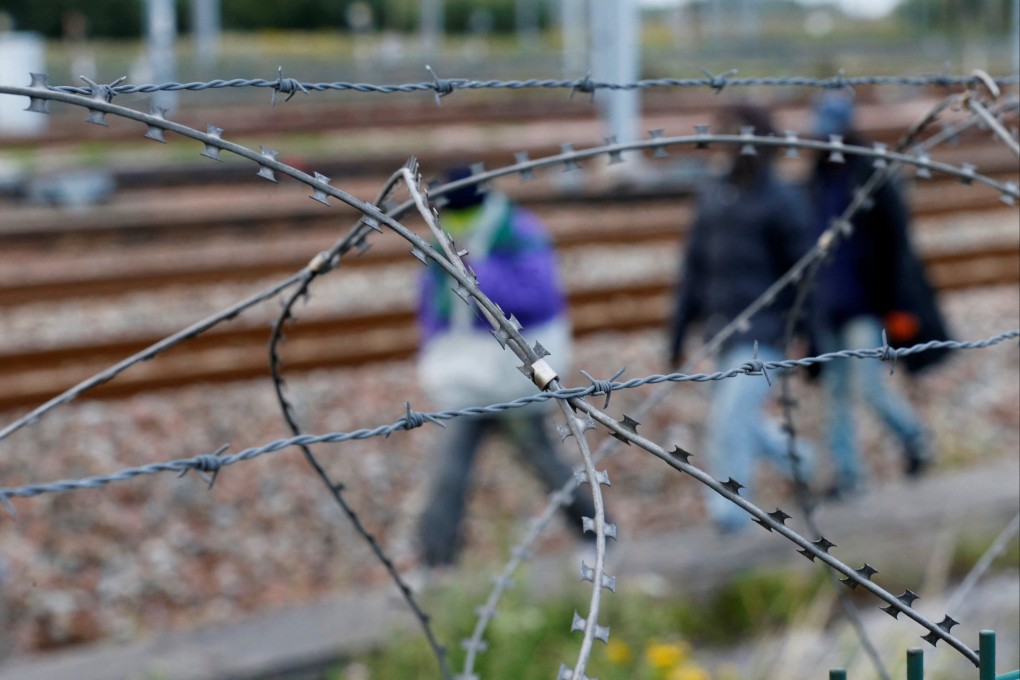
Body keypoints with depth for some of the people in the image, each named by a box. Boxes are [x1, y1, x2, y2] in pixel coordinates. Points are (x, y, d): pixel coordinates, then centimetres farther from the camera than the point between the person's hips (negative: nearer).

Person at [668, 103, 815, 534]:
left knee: (730, 420, -13)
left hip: (764, 332, -7)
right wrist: (679, 332, 13)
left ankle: (728, 510, -2)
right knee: (731, 421, 14)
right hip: (723, 330, 7)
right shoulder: (712, 197, 11)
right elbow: (695, 268, 14)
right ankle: (796, 459, 37)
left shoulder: (783, 202, -6)